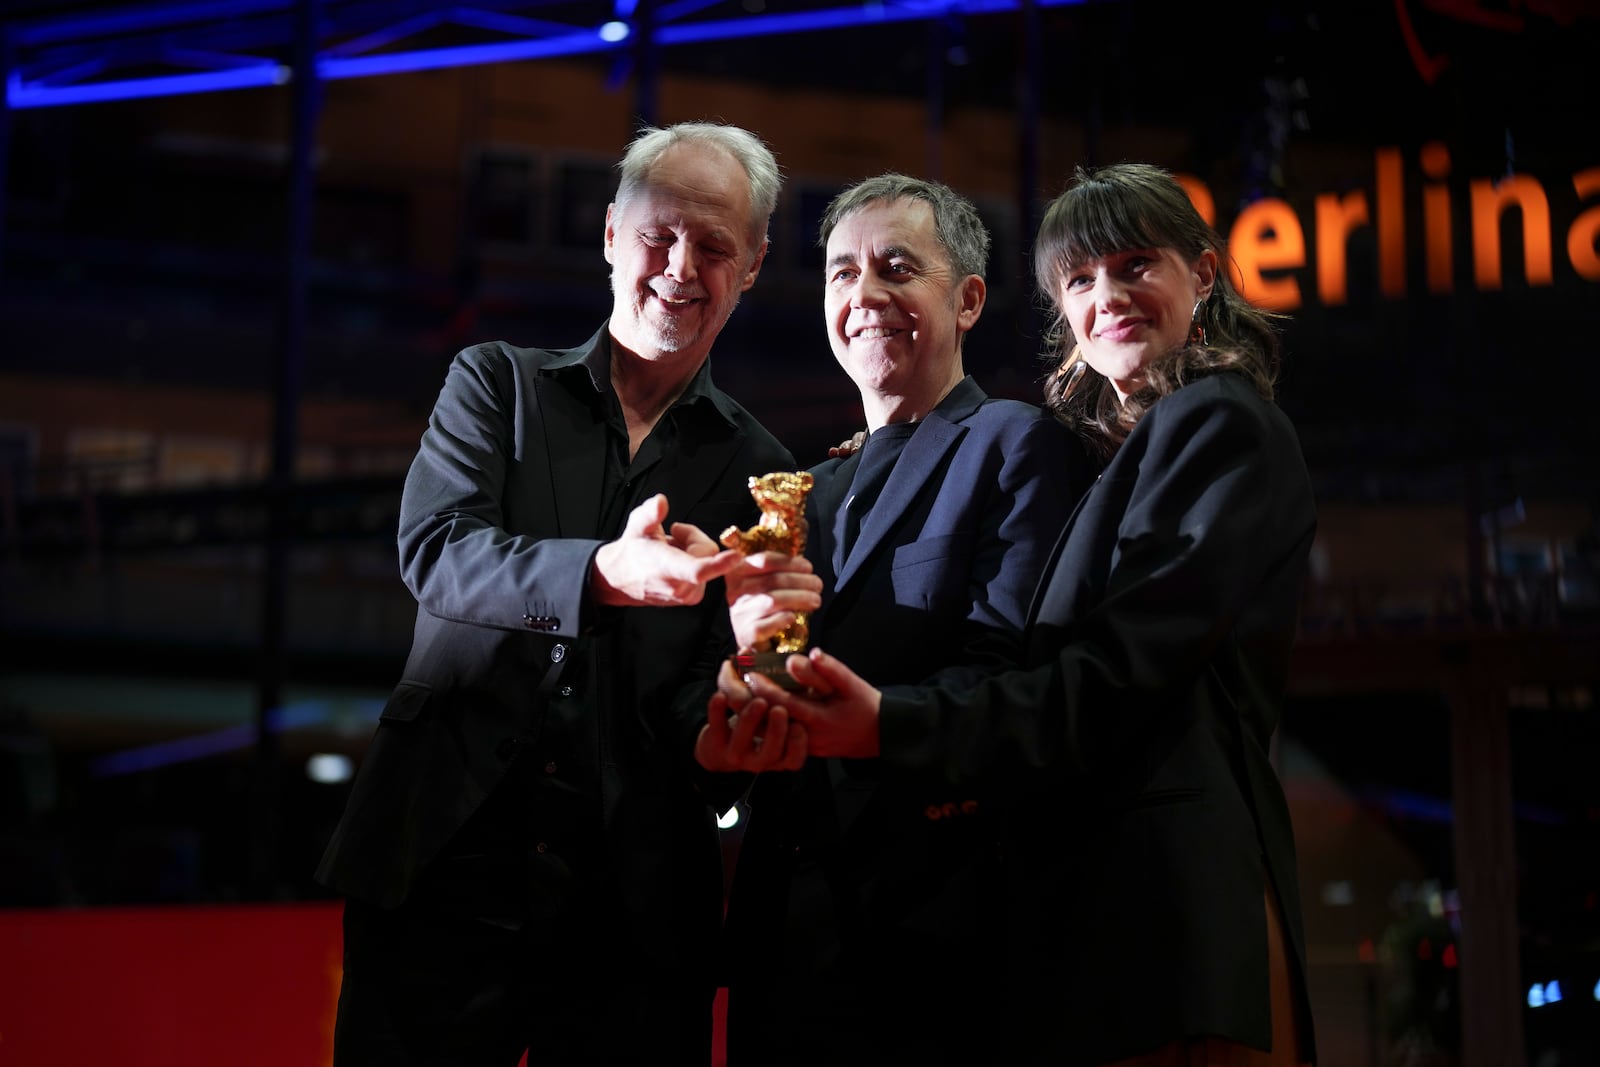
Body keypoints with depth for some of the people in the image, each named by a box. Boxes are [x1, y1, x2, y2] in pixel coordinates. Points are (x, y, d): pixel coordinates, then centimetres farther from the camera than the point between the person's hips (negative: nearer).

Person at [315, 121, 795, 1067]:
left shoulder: (759, 471, 9)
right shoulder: (497, 384, 9)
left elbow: (723, 670, 4)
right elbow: (435, 551, -8)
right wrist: (604, 574, -26)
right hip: (450, 857, 0)